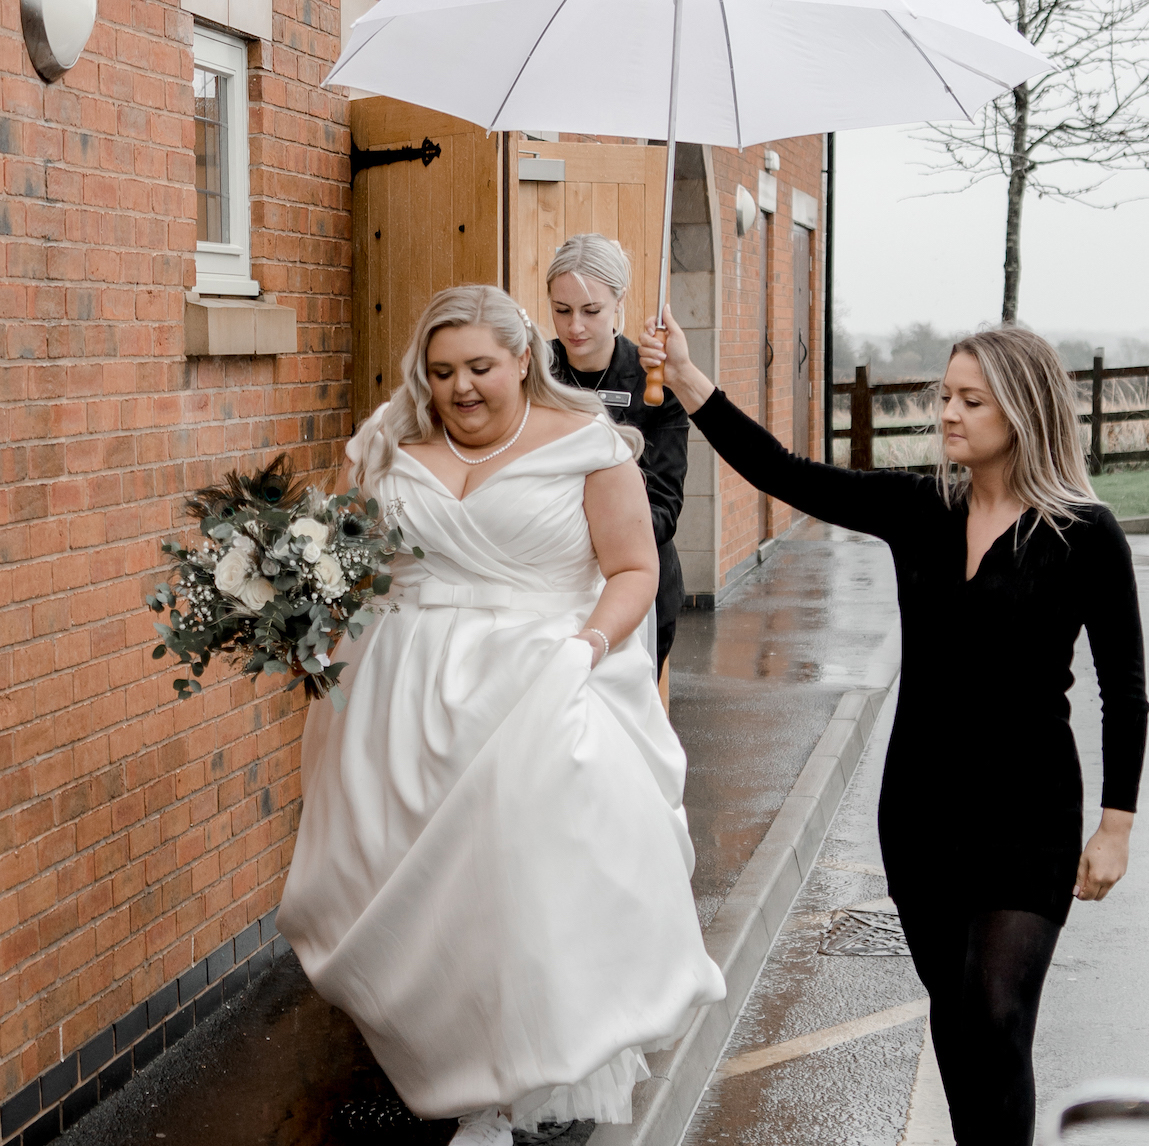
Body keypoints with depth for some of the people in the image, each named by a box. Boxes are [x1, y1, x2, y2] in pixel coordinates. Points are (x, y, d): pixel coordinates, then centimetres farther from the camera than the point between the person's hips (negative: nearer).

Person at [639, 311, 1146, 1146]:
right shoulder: (918, 510, 1)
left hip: (1027, 813, -5)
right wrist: (687, 381, -15)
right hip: (920, 799, 5)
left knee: (995, 1017, -11)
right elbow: (783, 474, -5)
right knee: (951, 1007, 14)